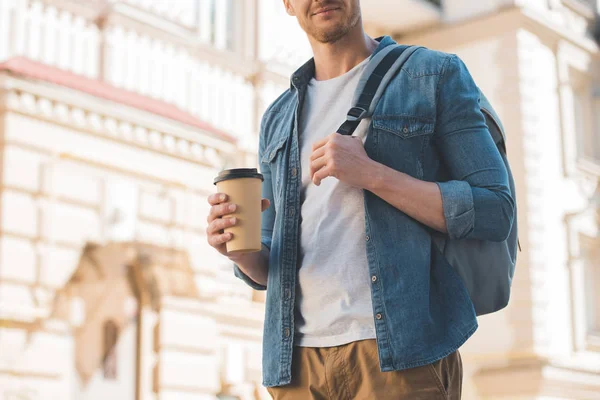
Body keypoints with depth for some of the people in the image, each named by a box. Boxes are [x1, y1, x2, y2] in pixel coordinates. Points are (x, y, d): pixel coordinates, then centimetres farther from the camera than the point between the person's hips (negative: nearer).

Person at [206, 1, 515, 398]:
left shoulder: (436, 76, 5)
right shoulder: (279, 120, 19)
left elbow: (494, 214, -4)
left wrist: (371, 174, -13)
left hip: (402, 353, -4)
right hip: (298, 361, 5)